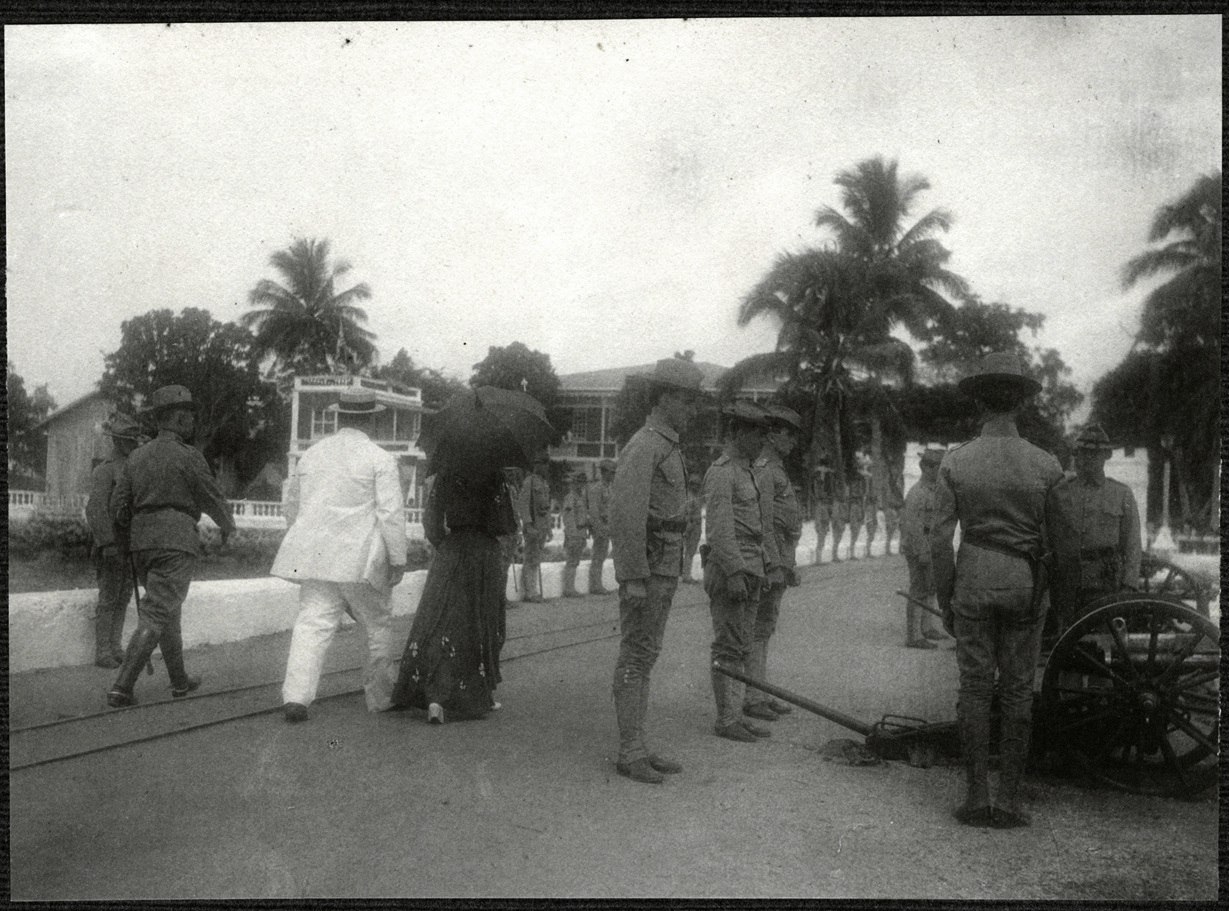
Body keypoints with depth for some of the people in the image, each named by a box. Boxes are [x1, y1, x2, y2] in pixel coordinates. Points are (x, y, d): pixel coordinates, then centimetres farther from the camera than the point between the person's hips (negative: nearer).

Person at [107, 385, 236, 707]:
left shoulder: (136, 457, 12)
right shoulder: (188, 457, -7)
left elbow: (118, 506, 8)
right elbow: (212, 500, 0)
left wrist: (129, 545, 21)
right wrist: (227, 526, 20)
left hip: (142, 543, 7)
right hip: (176, 542, -7)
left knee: (168, 609, 20)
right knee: (155, 617, -7)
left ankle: (180, 681, 30)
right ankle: (121, 688, -14)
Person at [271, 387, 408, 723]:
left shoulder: (312, 454, 13)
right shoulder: (380, 459, -4)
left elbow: (291, 504, 21)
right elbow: (391, 513, -10)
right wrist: (398, 559, -4)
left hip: (315, 555, 4)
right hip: (360, 559, -4)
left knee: (312, 623, 0)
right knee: (378, 626, 12)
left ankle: (295, 696, -16)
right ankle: (379, 698, 20)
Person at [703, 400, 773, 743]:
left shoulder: (752, 474, 18)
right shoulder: (721, 473, -12)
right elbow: (719, 528, -19)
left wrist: (767, 564, 17)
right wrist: (734, 573, -23)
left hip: (750, 571, 9)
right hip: (729, 571, -9)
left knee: (742, 647, 11)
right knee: (728, 647, -4)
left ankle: (735, 715, 16)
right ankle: (725, 720, 1)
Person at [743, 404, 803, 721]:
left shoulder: (776, 468, 20)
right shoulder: (763, 468, -14)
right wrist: (774, 565, -24)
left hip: (778, 560, 10)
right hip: (769, 562, -10)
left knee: (763, 630, 13)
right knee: (759, 631, -7)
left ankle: (762, 694, 19)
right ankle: (752, 698, -4)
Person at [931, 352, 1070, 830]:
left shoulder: (954, 463, -6)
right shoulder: (1045, 465, -6)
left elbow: (940, 540, -5)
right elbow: (1055, 538, 2)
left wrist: (944, 601, 5)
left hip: (973, 580, 0)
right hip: (1025, 584, 0)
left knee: (975, 686, 6)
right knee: (1017, 691, 7)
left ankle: (976, 798, 9)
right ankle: (1008, 802, 11)